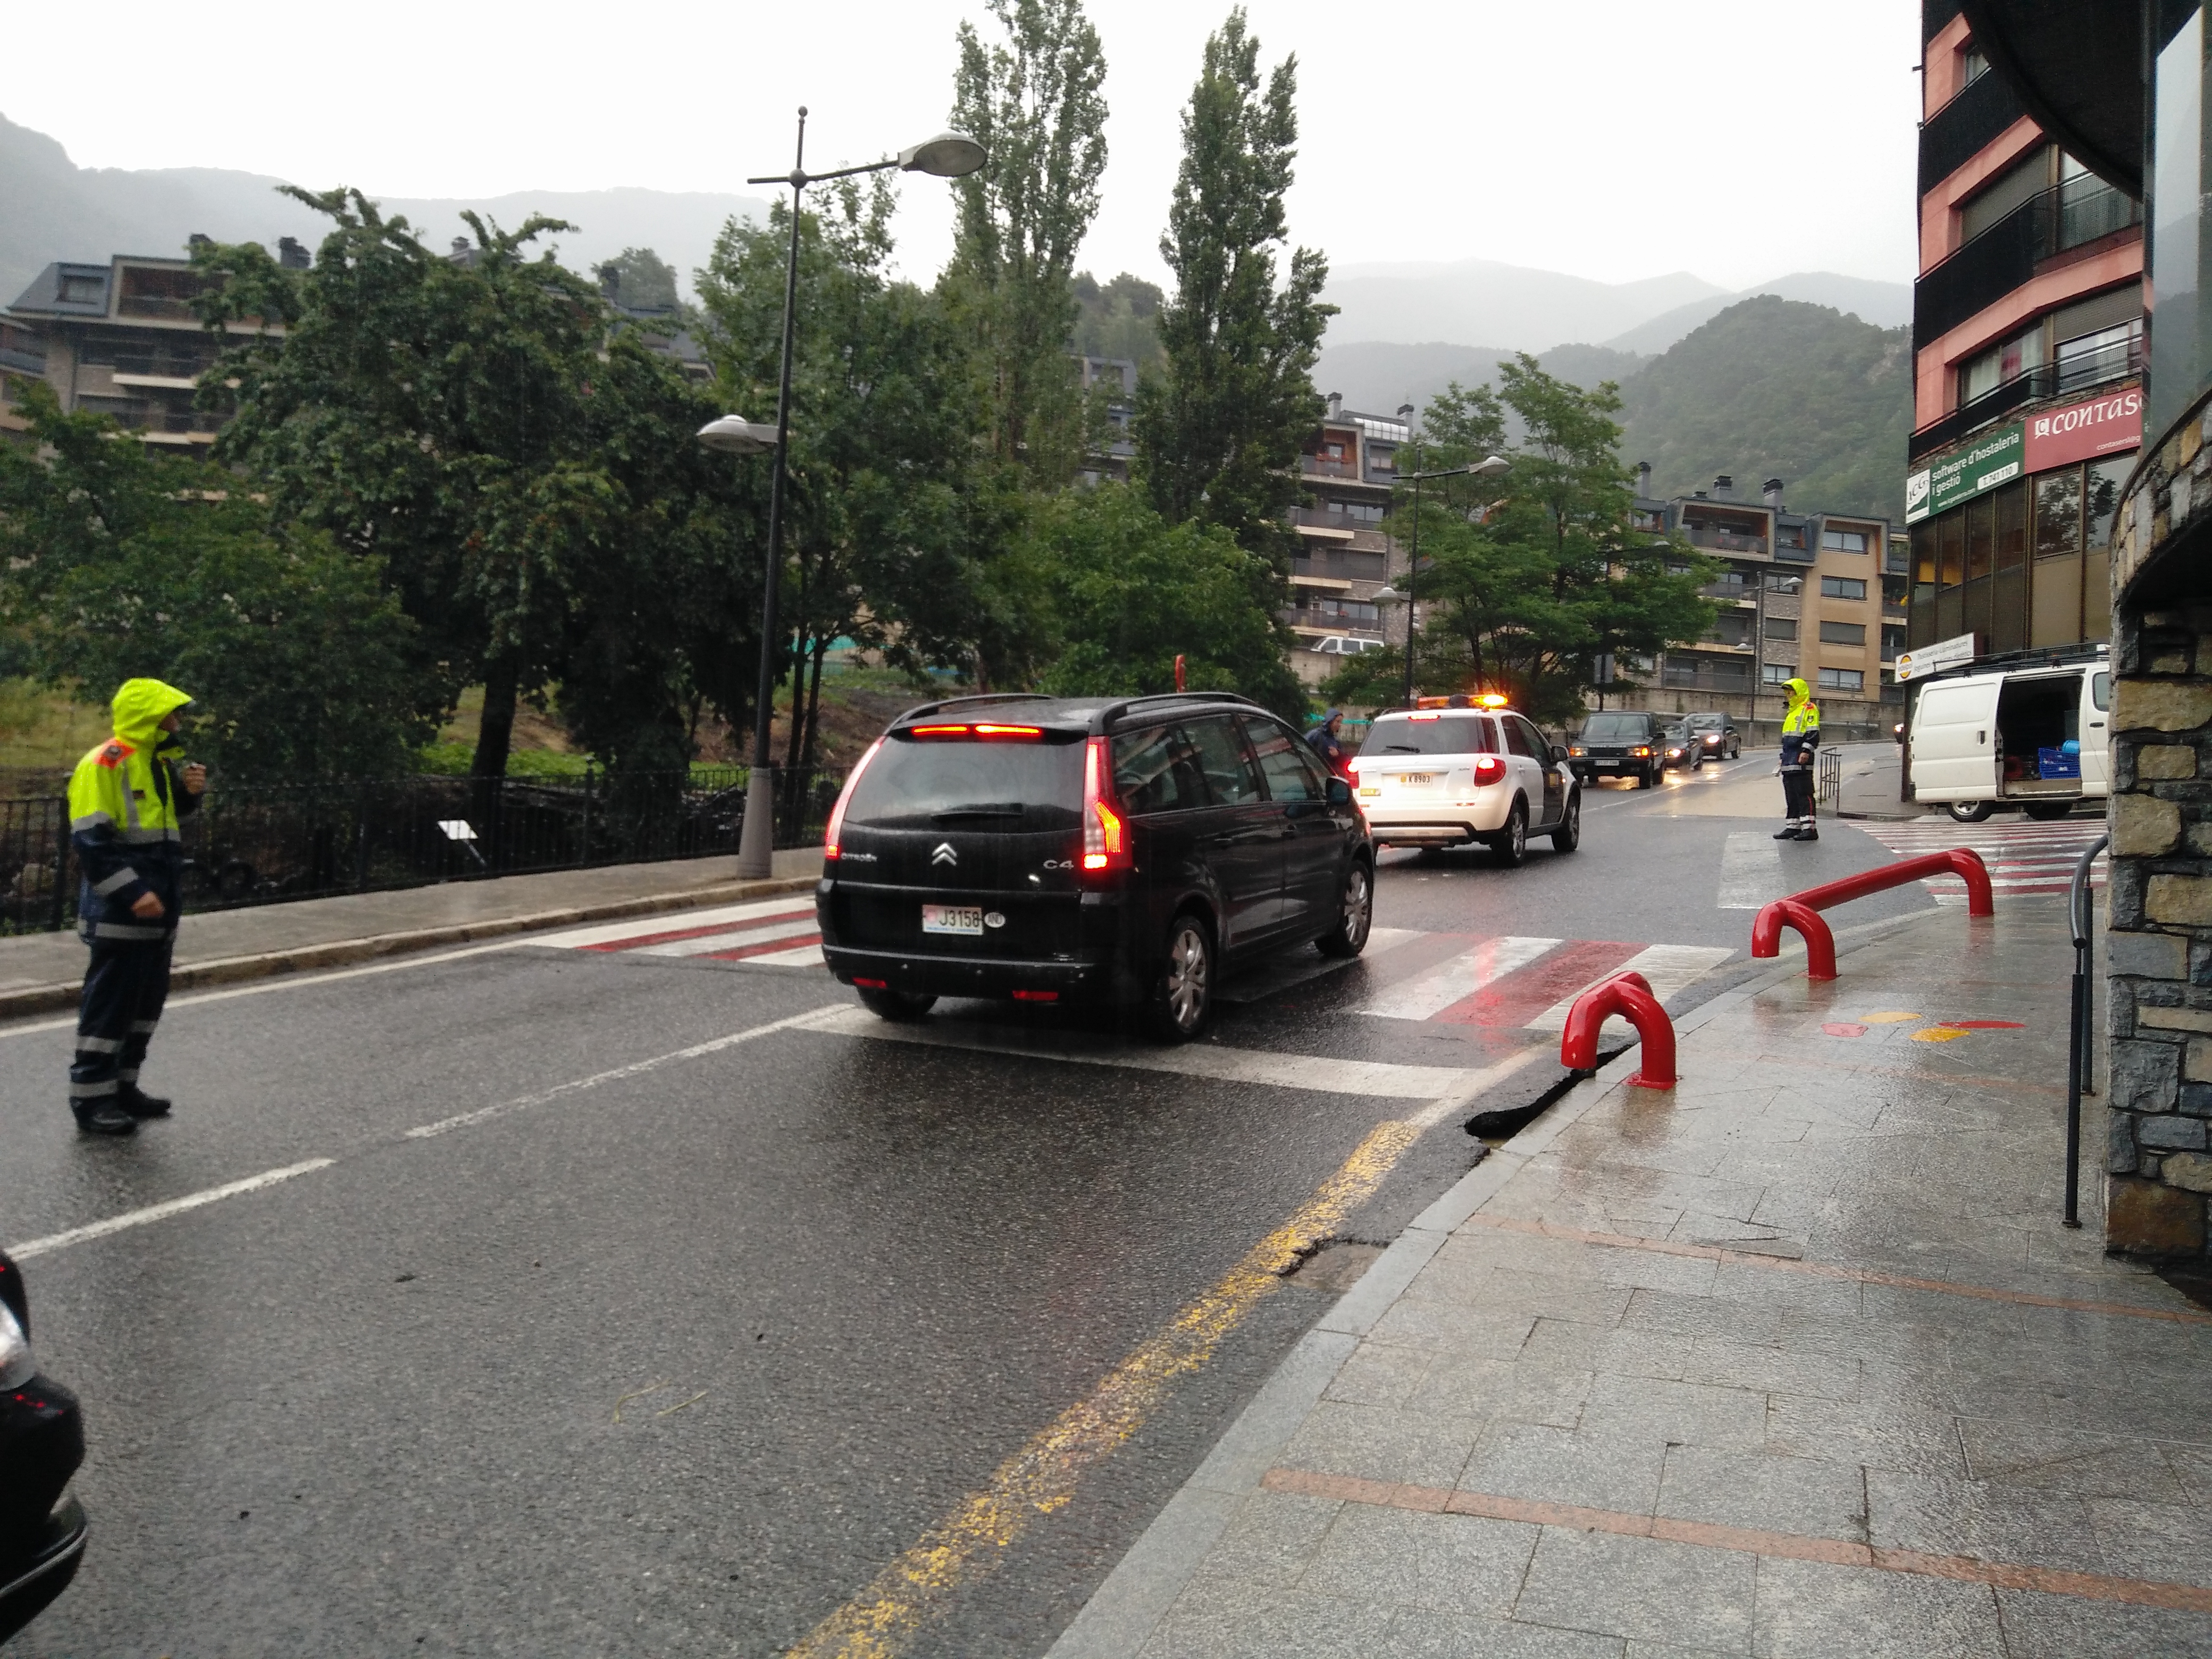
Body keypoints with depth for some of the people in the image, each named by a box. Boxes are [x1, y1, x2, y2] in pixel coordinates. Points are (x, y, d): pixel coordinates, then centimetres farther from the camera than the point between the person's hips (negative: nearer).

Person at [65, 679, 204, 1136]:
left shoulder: (157, 760, 14)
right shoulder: (104, 764, -14)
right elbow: (90, 839, -20)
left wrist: (188, 792, 5)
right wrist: (133, 893, -25)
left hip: (155, 910, 9)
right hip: (120, 912, -9)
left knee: (146, 1000, 14)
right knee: (110, 1003, -4)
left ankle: (122, 1087, 25)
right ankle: (90, 1098, 4)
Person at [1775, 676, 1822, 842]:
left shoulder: (1809, 709, -5)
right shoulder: (1792, 711, 25)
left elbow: (1813, 734, -15)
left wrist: (1806, 751, -24)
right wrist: (1783, 757, 28)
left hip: (1801, 761, -10)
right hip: (1789, 763, 10)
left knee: (1804, 794, -12)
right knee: (1791, 796, 10)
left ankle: (1810, 828, -14)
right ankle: (1793, 827, 15)